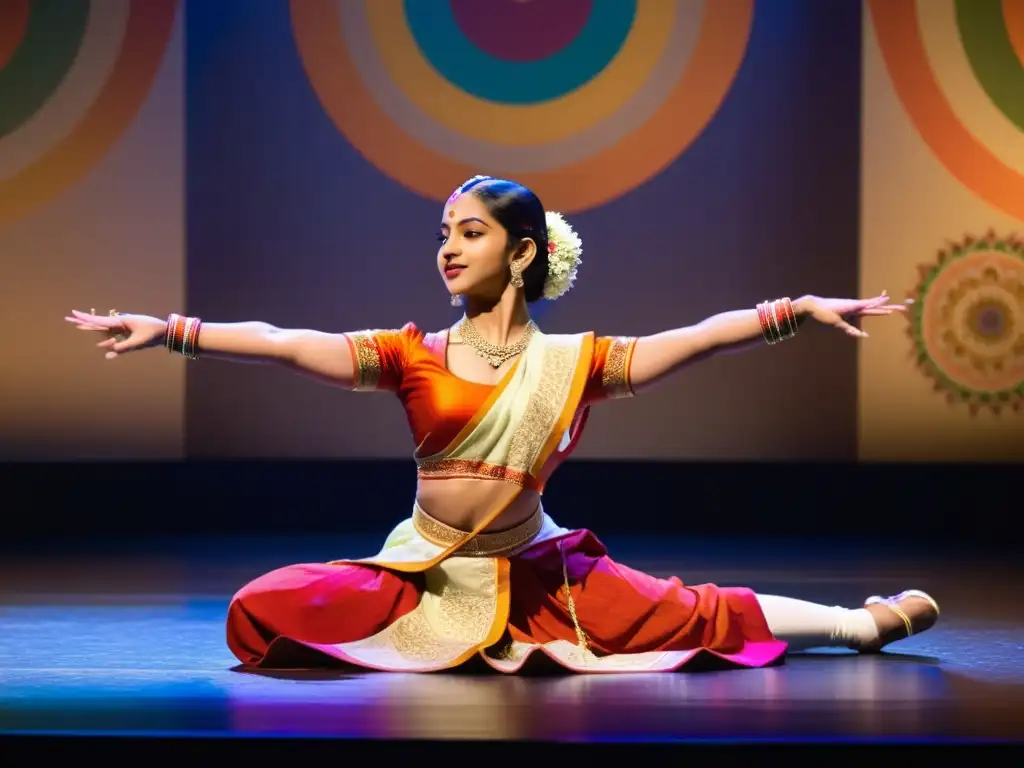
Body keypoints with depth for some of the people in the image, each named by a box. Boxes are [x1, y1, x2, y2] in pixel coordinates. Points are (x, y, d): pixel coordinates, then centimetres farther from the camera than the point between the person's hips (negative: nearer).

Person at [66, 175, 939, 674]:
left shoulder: (573, 361, -3)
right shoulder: (412, 357, -2)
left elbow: (700, 336, -9)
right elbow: (285, 345, -10)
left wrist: (802, 309, -19)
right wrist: (169, 329, -18)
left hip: (535, 579, -1)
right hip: (424, 577, 1)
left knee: (707, 619, -6)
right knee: (264, 610, -17)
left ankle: (868, 622, 14)